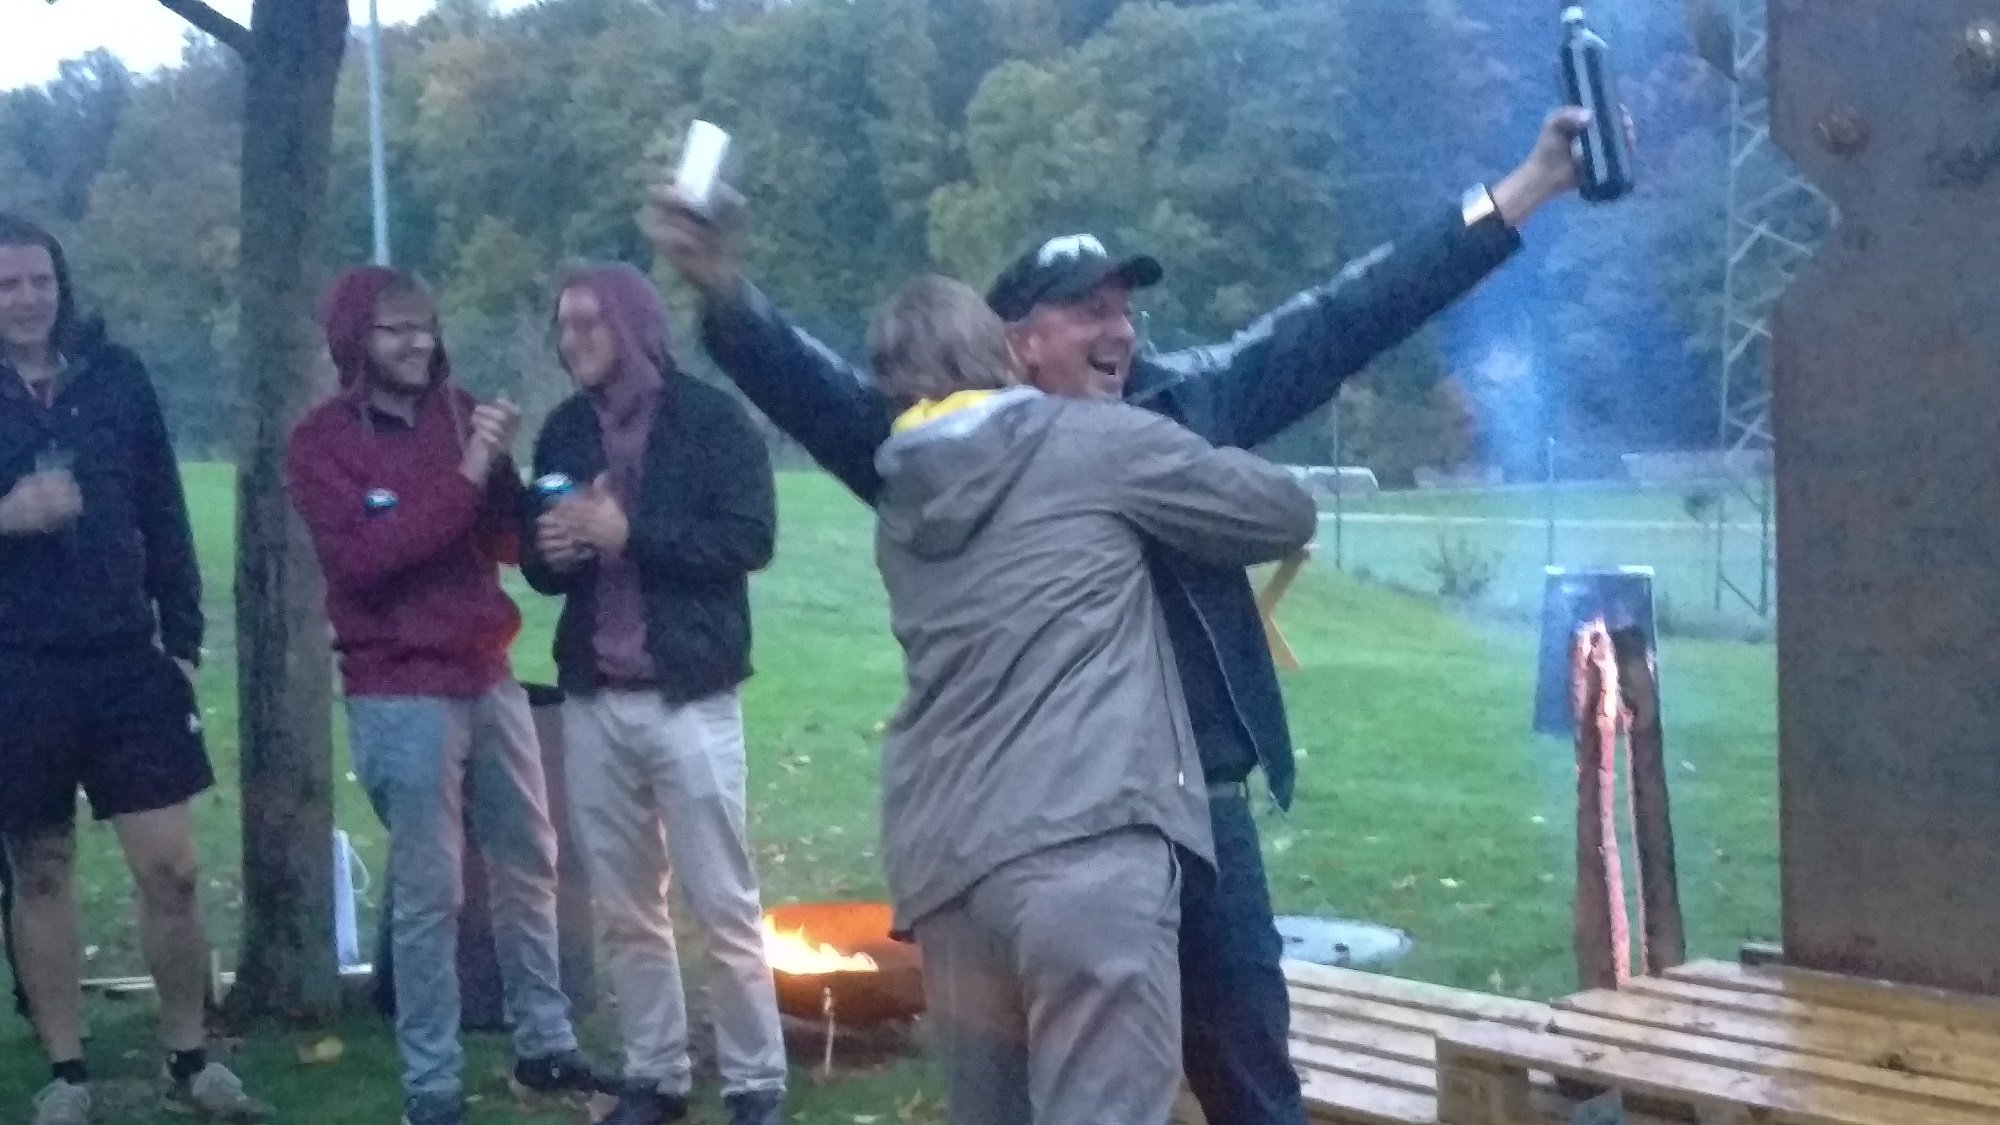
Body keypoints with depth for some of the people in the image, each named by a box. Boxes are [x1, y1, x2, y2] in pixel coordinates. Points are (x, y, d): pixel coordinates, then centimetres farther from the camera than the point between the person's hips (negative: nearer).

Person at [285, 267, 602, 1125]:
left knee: (529, 869, 13)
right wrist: (463, 477, -23)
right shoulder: (321, 443, -6)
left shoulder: (460, 413, 8)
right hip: (399, 696, -6)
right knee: (429, 895, -2)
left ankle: (545, 1049, 27)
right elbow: (359, 556, -20)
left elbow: (510, 543, 8)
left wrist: (498, 469, -11)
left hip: (489, 678, 6)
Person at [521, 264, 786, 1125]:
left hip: (688, 697, -5)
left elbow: (751, 539, -13)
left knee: (724, 906, -1)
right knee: (624, 910, 9)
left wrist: (630, 531, -18)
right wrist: (551, 551, -4)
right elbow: (542, 565, 19)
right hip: (592, 701, 5)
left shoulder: (710, 419, -4)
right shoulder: (565, 431, 12)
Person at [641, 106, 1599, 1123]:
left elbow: (1346, 319, 6)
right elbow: (817, 393, -10)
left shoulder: (1186, 400, 4)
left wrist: (1523, 191, 7)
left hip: (1202, 808, 2)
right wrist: (721, 287, -28)